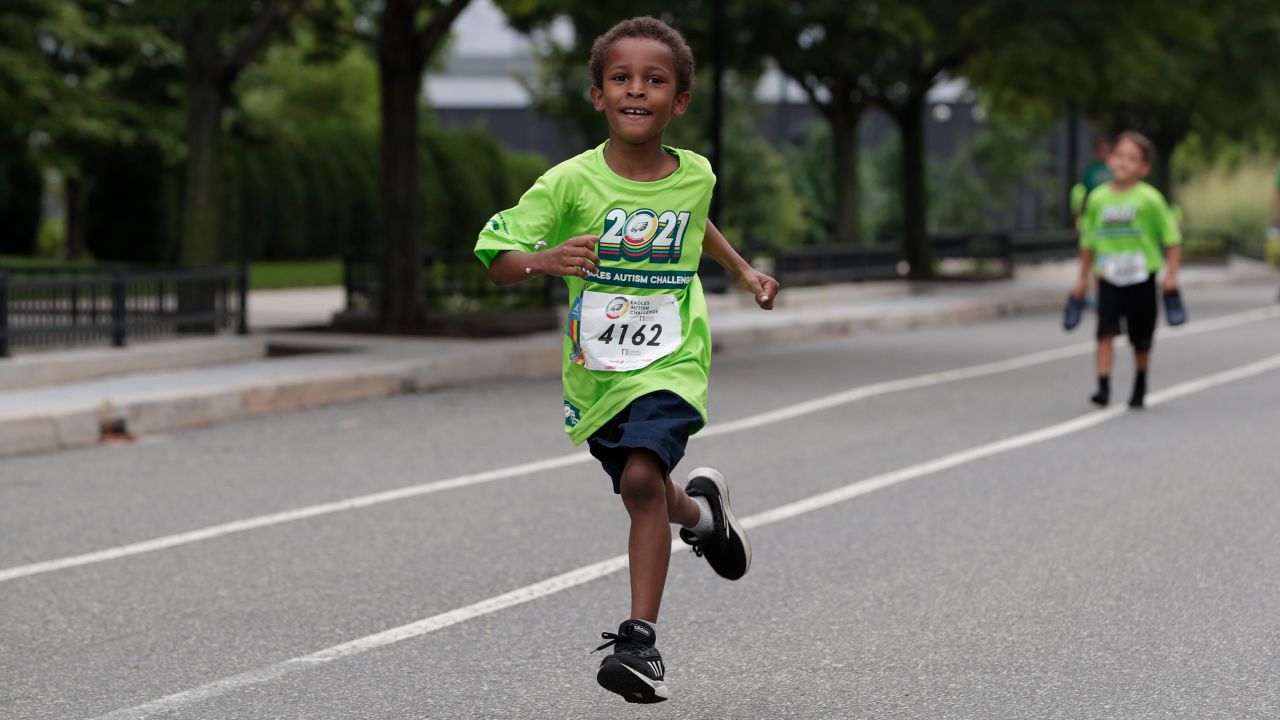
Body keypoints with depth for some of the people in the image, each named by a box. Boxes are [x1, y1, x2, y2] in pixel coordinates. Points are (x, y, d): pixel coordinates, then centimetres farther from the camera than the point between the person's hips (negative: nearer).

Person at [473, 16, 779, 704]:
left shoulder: (694, 176, -5)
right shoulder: (571, 181, -13)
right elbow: (496, 259, -17)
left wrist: (743, 270, 29)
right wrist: (545, 259, -37)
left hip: (670, 363, -1)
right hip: (595, 370, 1)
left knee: (642, 480, -23)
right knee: (647, 495, 17)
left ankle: (640, 638, -19)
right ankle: (700, 509, 54)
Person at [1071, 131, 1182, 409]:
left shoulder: (1149, 199, -9)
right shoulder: (1098, 198, 2)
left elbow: (1172, 237, -4)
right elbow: (1088, 242, 13)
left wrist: (1172, 274, -9)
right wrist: (1083, 278, 15)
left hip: (1142, 279, -2)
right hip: (1109, 280, 2)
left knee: (1141, 341, 10)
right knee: (1106, 332, -14)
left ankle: (1140, 387, 31)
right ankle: (1103, 386, -16)